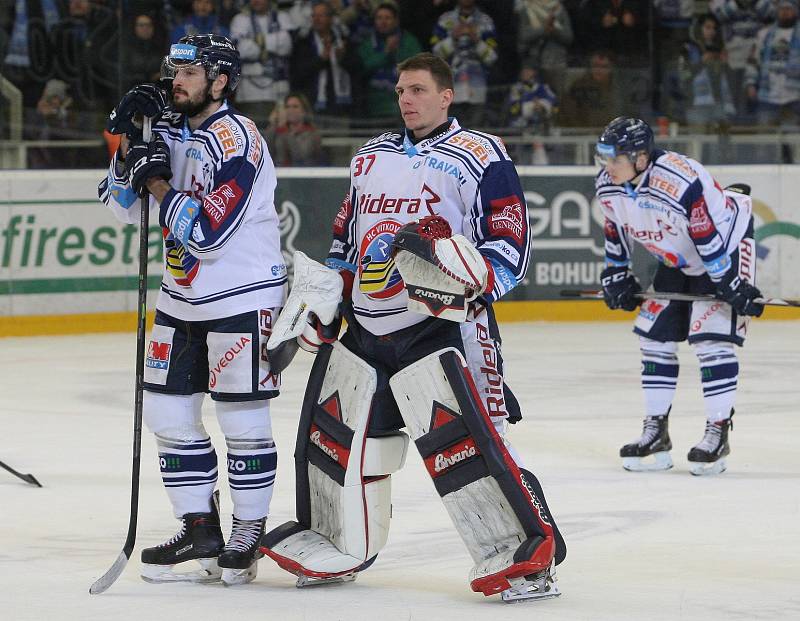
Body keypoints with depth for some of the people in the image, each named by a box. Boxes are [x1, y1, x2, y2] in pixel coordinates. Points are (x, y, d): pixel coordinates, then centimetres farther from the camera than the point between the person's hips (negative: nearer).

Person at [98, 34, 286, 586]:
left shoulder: (236, 141, -19)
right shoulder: (170, 130, 7)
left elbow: (206, 233, -25)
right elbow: (122, 205, 8)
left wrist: (156, 180, -17)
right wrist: (130, 144, -6)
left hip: (242, 298, -9)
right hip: (183, 299, 9)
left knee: (242, 419, -1)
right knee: (168, 413, 9)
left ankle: (248, 535, 10)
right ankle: (199, 530, 17)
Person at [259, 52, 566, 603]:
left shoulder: (479, 156, -4)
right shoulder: (371, 158, 18)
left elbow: (510, 243, -10)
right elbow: (345, 241, 26)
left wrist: (468, 277, -27)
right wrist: (319, 298, 15)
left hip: (442, 324, -7)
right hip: (365, 326, 7)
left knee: (459, 435, -20)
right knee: (335, 434, 11)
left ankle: (526, 553, -18)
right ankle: (338, 550, 30)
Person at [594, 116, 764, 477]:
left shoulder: (681, 183, -36)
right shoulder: (607, 186, -13)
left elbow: (711, 239, -31)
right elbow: (616, 230, 5)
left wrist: (733, 287, -28)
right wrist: (615, 276, 8)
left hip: (727, 246, -8)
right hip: (677, 261, 8)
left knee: (711, 339, -16)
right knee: (654, 337, 4)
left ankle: (718, 432, -7)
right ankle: (656, 433, 12)